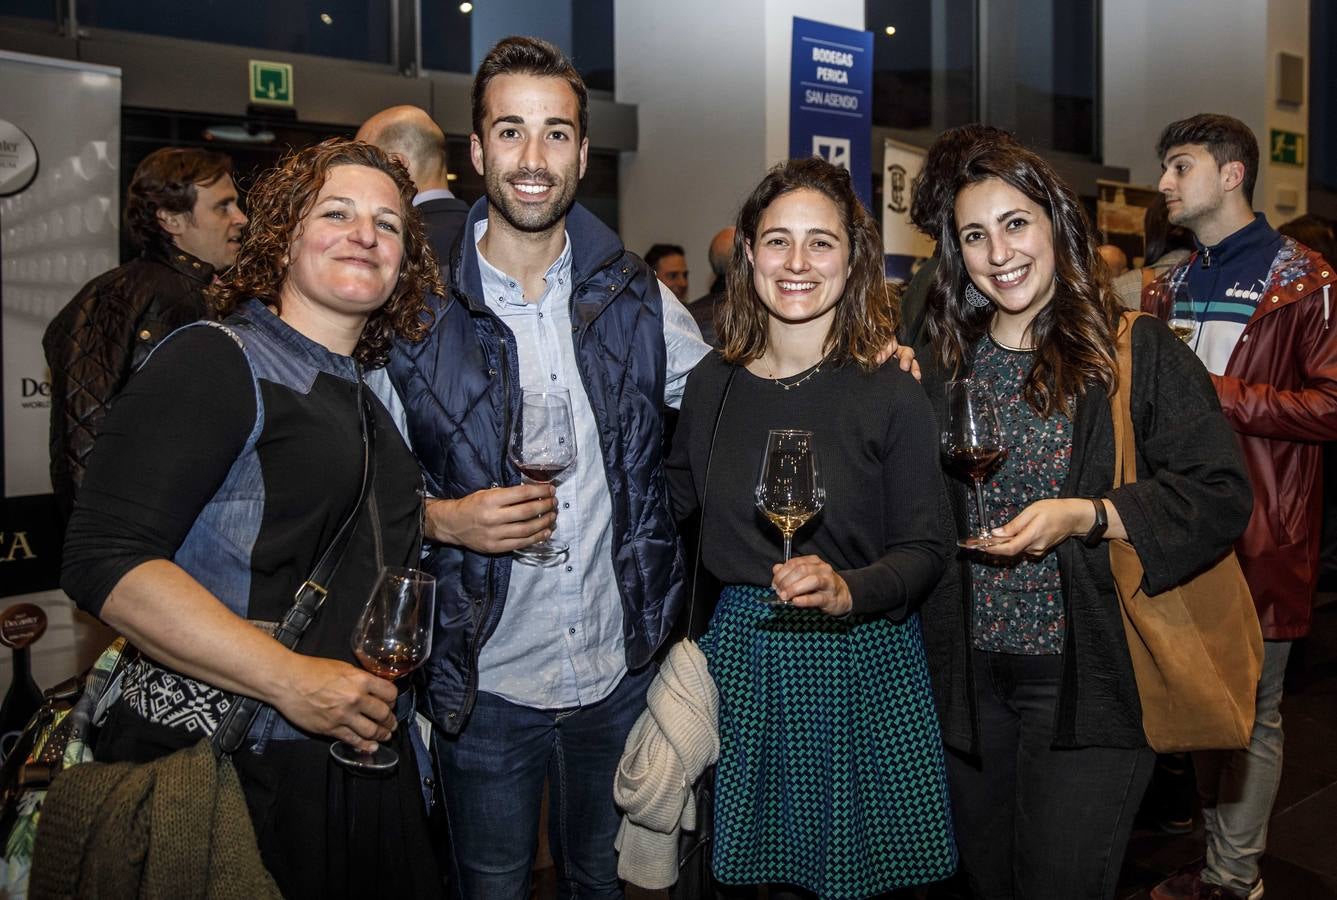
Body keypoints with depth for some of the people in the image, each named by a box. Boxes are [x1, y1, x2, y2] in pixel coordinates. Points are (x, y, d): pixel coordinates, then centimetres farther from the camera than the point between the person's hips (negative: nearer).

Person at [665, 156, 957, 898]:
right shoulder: (712, 383, -1)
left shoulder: (891, 397, -10)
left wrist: (847, 590, -26)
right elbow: (672, 499, 14)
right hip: (740, 650, 3)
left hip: (862, 665, -2)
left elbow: (926, 550, -10)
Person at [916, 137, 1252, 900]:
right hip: (972, 674, 5)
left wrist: (1086, 516, -22)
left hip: (1089, 678, -4)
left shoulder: (1137, 351, -6)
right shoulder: (946, 361, 6)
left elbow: (1222, 495, -9)